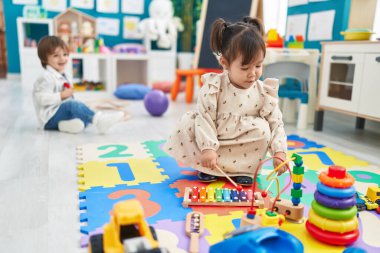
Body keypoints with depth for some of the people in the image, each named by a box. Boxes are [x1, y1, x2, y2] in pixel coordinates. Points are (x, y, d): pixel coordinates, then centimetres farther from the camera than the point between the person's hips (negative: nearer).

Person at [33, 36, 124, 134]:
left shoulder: (61, 76, 17)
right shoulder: (46, 77, -13)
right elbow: (42, 99, -24)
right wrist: (62, 95, -23)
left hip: (62, 111, 10)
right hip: (49, 118, -10)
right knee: (73, 105, -32)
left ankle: (67, 123, -33)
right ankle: (98, 120, -50)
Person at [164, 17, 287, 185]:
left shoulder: (264, 92, -9)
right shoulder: (214, 87, -16)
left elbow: (275, 122, -7)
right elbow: (204, 117, -17)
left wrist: (279, 152, -21)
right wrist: (207, 148, -27)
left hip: (244, 147, 1)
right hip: (214, 142, 0)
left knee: (263, 130, -26)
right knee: (187, 125, -20)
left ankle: (243, 169, -11)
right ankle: (210, 167, -10)